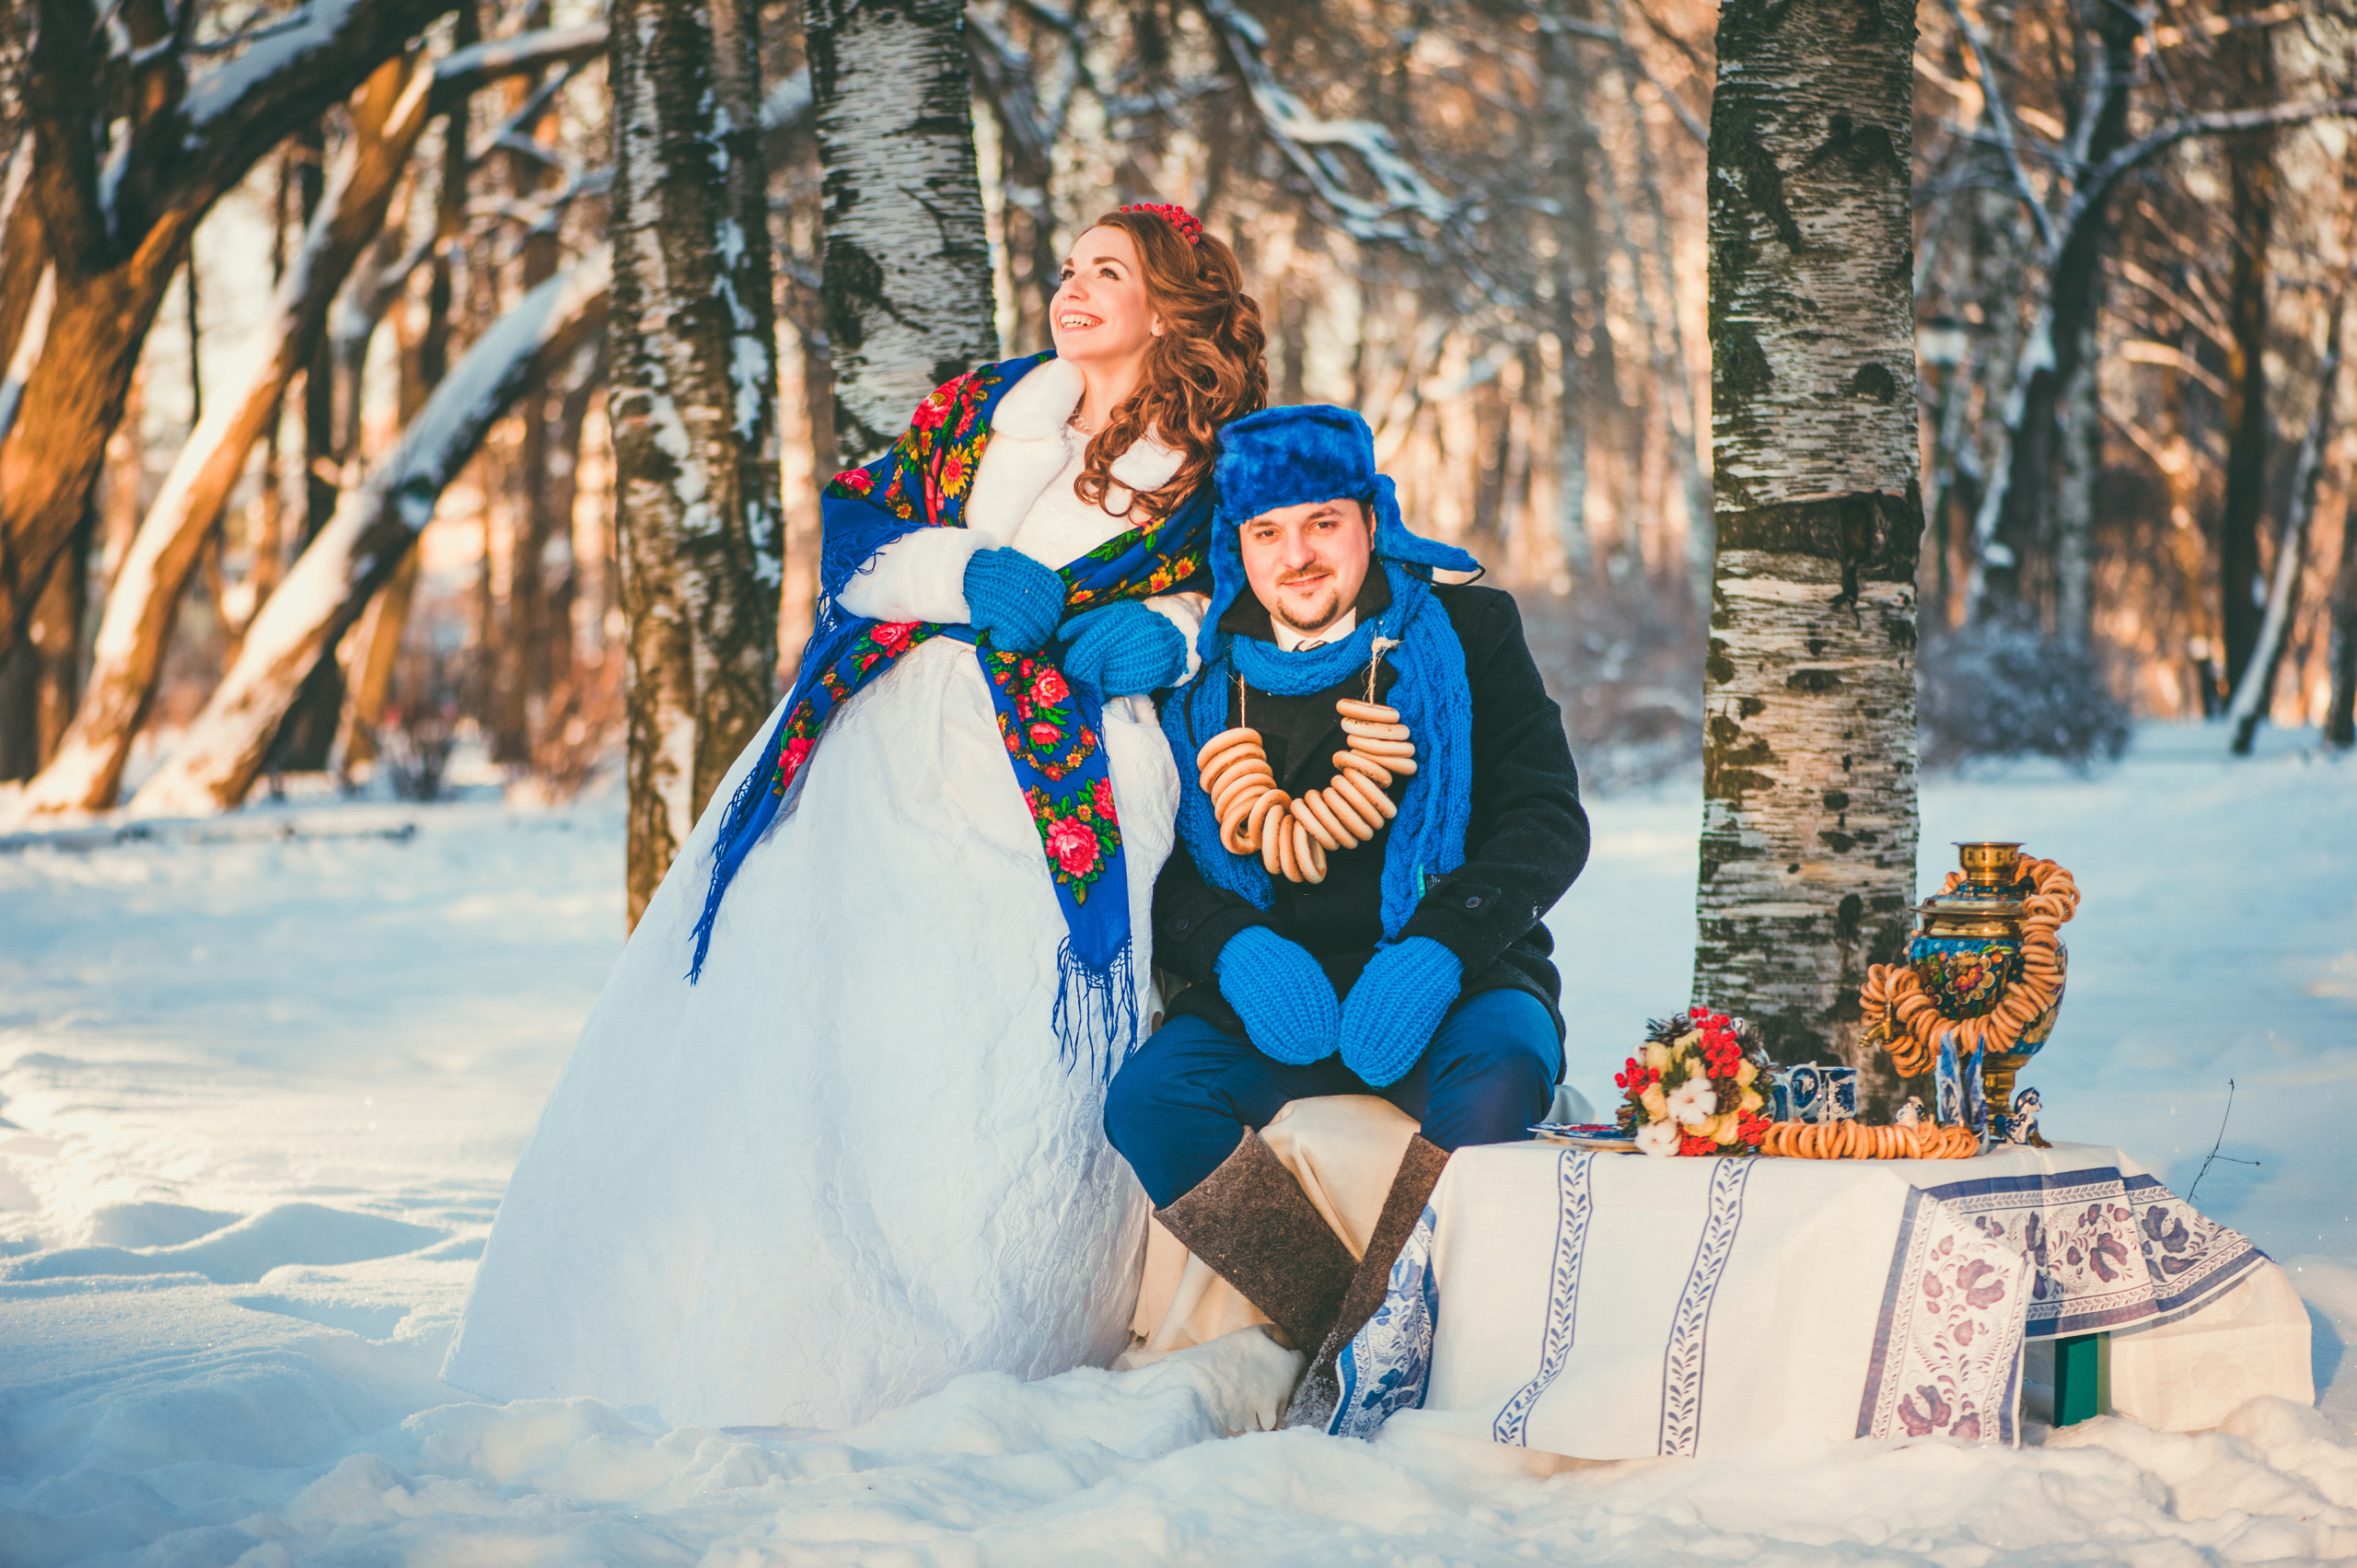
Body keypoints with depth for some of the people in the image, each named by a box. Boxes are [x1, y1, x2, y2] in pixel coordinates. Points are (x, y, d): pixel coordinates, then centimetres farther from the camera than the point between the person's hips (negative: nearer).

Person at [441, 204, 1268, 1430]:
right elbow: (854, 527, 12)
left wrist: (1163, 634, -8)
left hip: (1051, 779, -3)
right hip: (884, 742, 3)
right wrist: (962, 572, -7)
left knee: (999, 1062, -15)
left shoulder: (1215, 477, 9)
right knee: (788, 1016, -6)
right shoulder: (975, 407, 18)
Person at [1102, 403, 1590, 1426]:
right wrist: (1235, 950, -16)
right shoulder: (1198, 670, 9)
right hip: (1265, 988, 2)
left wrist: (1436, 949, -21)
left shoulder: (1466, 634, 4)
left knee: (1503, 1070, -36)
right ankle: (1307, 1341, -24)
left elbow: (1546, 820, -3)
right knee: (1148, 1101, -27)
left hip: (1456, 981, -2)